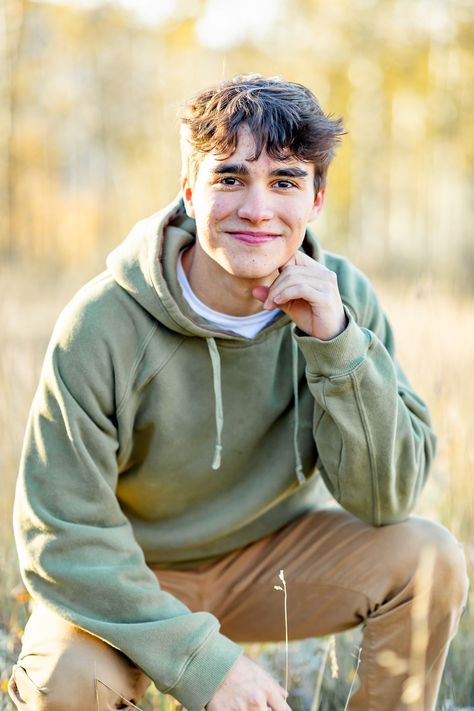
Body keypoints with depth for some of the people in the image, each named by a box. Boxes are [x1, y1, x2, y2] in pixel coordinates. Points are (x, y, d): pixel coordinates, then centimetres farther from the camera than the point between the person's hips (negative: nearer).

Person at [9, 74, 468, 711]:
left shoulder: (345, 301, -13)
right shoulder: (103, 325, -24)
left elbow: (384, 501, -17)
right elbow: (62, 533, -22)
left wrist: (336, 341, -29)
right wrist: (202, 658, -29)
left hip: (274, 556, 3)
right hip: (125, 584, -2)